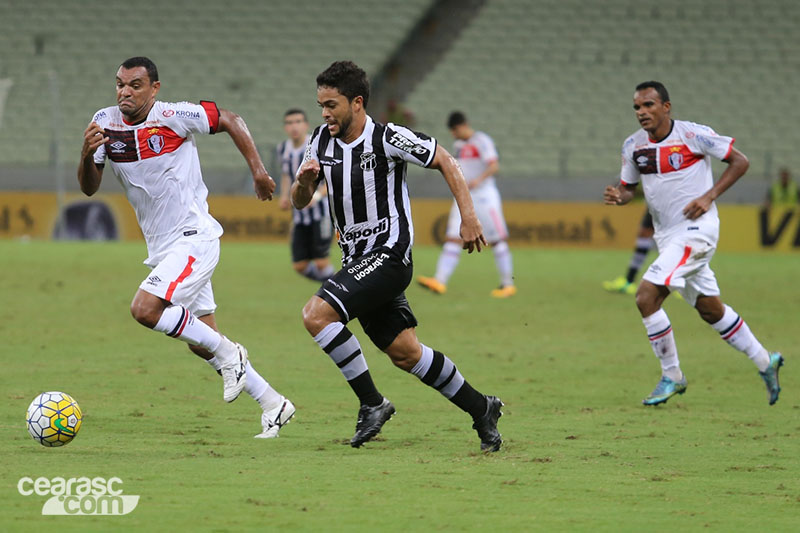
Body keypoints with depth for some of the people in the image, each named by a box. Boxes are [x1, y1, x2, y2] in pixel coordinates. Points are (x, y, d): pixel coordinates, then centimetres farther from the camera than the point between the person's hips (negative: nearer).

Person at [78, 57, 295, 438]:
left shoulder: (174, 117, -14)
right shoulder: (105, 122, 1)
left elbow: (231, 121, -1)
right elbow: (89, 188, 0)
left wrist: (258, 170, -5)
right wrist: (87, 155, -20)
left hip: (194, 238, -7)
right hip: (161, 247, 7)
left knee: (145, 309, -24)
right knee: (201, 343, 10)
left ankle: (228, 354, -8)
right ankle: (273, 406, 21)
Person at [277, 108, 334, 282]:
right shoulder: (284, 149, 6)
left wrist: (317, 195, -30)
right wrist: (284, 196, 6)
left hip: (321, 211, -6)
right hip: (300, 215, 6)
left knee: (321, 262, -13)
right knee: (300, 266, 2)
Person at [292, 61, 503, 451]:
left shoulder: (388, 138, -14)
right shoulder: (321, 141, 6)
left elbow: (444, 162, -5)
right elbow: (299, 202, 12)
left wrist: (468, 217, -10)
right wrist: (303, 180, -11)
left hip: (389, 255, -7)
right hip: (358, 263, 7)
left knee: (316, 314, -23)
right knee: (405, 353, 8)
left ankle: (371, 402, -13)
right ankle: (480, 409, 22)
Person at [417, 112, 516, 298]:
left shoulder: (482, 141, -8)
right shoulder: (458, 145, 14)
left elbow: (494, 167, -20)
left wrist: (479, 180, -35)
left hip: (485, 196, -7)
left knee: (497, 240, -2)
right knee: (453, 239, -7)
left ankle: (508, 284, 7)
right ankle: (440, 281, -17)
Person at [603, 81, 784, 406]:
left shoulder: (694, 135, -14)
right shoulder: (633, 145, 3)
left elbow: (740, 161, -7)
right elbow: (629, 187, 15)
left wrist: (709, 196, -17)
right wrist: (618, 197, -10)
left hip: (696, 229, -7)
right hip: (666, 234, 7)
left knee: (646, 297, -18)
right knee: (710, 309, 16)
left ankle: (671, 377, -5)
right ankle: (764, 362, 33)